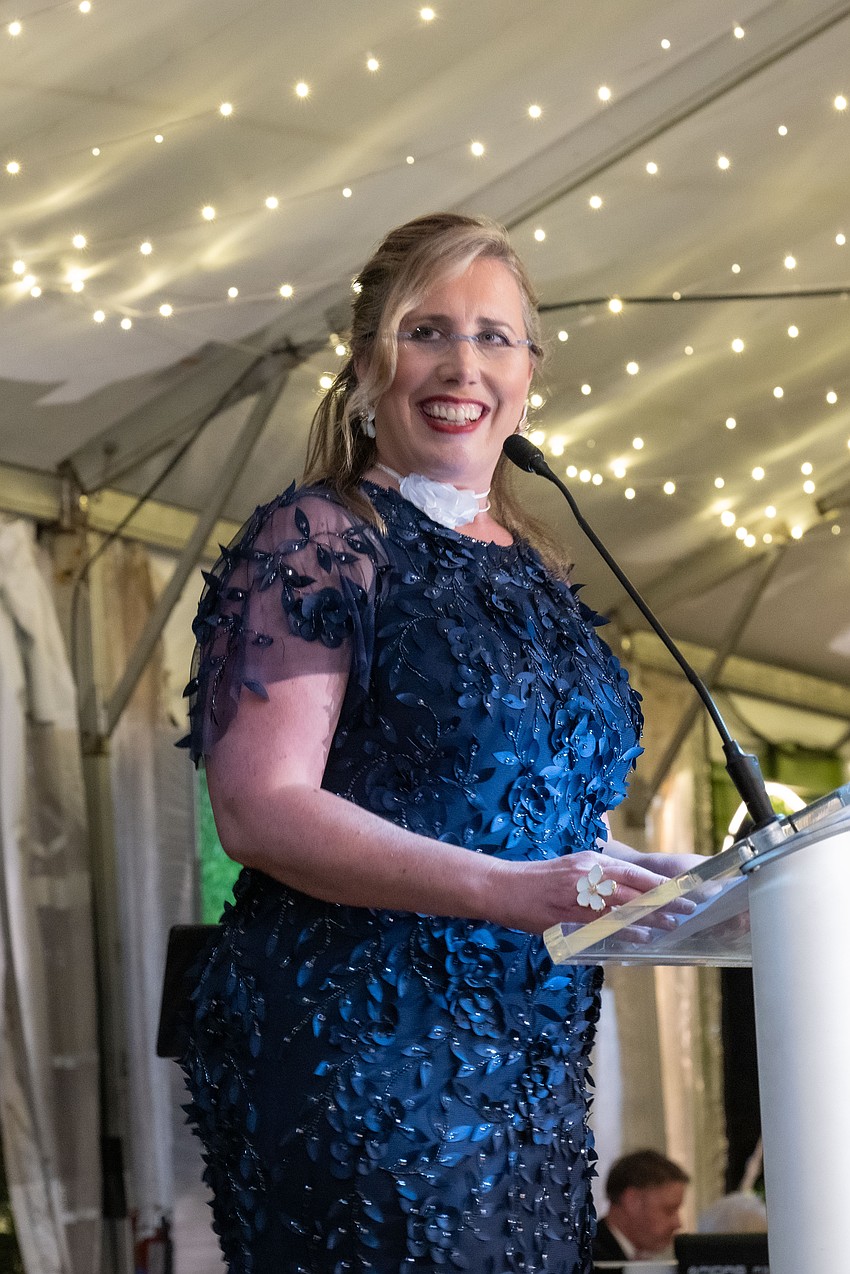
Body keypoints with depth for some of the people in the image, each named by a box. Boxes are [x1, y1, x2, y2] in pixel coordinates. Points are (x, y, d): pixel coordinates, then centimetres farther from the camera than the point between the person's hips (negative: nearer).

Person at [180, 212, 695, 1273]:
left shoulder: (531, 569, 18)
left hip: (532, 1076, 8)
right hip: (361, 1069, -7)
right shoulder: (319, 539, -5)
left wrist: (668, 884, 8)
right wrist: (511, 891, -26)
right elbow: (259, 808, -16)